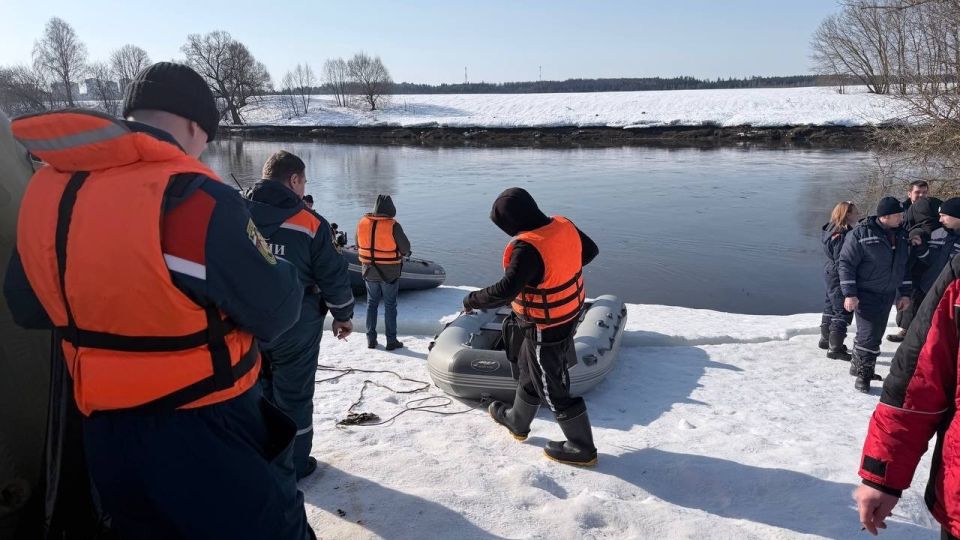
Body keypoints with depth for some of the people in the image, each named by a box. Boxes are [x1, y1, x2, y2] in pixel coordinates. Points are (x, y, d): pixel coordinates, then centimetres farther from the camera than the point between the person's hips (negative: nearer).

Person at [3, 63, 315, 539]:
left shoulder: (45, 190, 0)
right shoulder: (192, 196, -22)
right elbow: (274, 312, -16)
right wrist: (282, 270, 3)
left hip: (105, 435, 7)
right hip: (206, 432, -7)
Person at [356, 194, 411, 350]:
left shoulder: (362, 223, -5)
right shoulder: (393, 226, -19)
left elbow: (358, 246, 6)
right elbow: (405, 248, -11)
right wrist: (403, 253, 11)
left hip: (369, 271, 4)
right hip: (390, 273, -4)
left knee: (371, 303, 16)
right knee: (390, 305, 7)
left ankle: (371, 339, 20)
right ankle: (391, 341, 12)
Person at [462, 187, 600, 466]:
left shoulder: (528, 247, -31)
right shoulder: (564, 226, -5)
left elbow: (505, 291, -36)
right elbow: (590, 250, 11)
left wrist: (472, 300, -19)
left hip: (543, 330, -9)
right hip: (569, 317, 9)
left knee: (552, 388, 8)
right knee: (530, 372, 26)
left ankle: (582, 448, 23)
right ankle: (517, 422, 48)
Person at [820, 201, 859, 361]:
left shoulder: (834, 230, 5)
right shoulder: (841, 235, -23)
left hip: (831, 275, 11)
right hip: (839, 277, -11)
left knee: (831, 306, 22)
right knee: (843, 311, -5)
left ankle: (826, 339, 36)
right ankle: (835, 348, 1)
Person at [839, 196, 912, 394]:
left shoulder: (900, 235, 6)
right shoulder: (861, 233, -17)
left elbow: (903, 265, 16)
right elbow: (846, 263, -15)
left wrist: (905, 293, 14)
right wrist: (849, 294, -19)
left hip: (887, 295, 7)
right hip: (865, 294, -7)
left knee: (876, 334, 13)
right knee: (869, 335, -9)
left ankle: (858, 366, 29)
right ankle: (863, 374, 7)